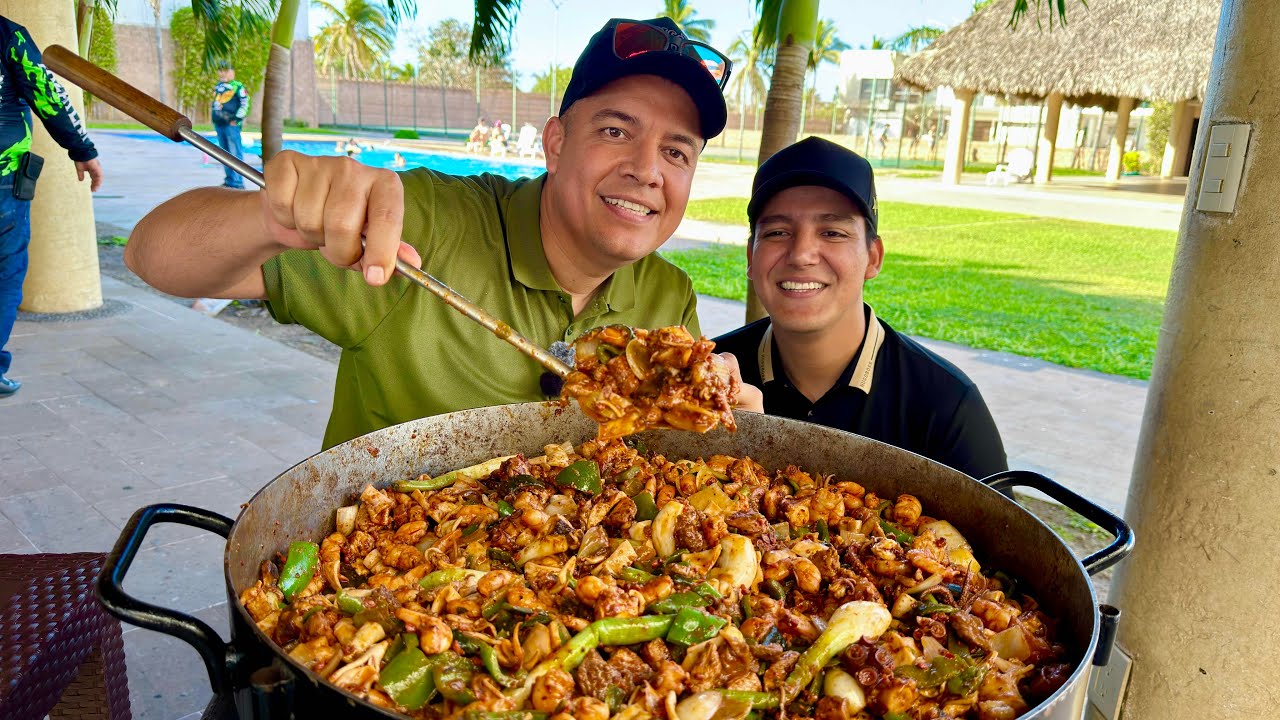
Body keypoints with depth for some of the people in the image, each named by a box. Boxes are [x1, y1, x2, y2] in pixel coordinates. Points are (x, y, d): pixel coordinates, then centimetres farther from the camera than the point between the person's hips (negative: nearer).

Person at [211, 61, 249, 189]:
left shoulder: (238, 87, -6)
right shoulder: (217, 87, 18)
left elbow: (245, 104, -10)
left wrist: (237, 118, -14)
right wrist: (214, 119, 24)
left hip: (231, 124, -9)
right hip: (219, 124, 9)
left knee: (235, 153, -10)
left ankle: (238, 182, -9)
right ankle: (229, 180, 20)